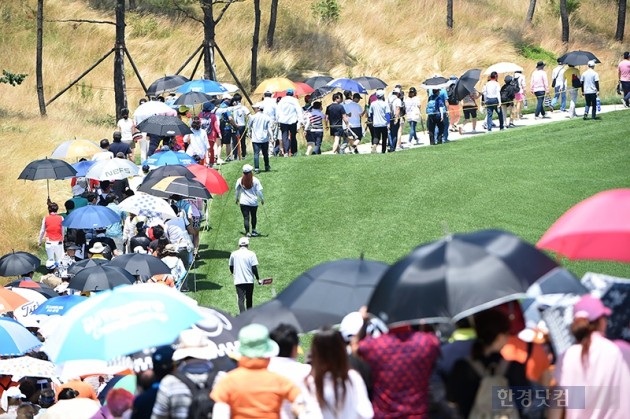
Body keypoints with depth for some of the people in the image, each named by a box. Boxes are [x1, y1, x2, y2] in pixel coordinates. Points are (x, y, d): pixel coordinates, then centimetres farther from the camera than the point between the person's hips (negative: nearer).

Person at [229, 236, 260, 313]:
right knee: (249, 299, 14)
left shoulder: (233, 254, 3)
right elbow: (254, 268, -8)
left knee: (241, 299, -5)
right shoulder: (251, 254, -4)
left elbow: (231, 267, 14)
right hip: (249, 280, 0)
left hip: (238, 281, 0)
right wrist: (258, 279, 3)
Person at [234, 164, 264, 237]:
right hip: (253, 201, 0)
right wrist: (262, 199, 12)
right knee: (253, 216, 20)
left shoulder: (240, 180, -3)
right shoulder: (255, 180, -7)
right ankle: (253, 230, 28)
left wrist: (237, 199, 26)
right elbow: (259, 191, -4)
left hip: (244, 202, 0)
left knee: (246, 217, -1)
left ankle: (247, 232, -9)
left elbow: (237, 191, 9)